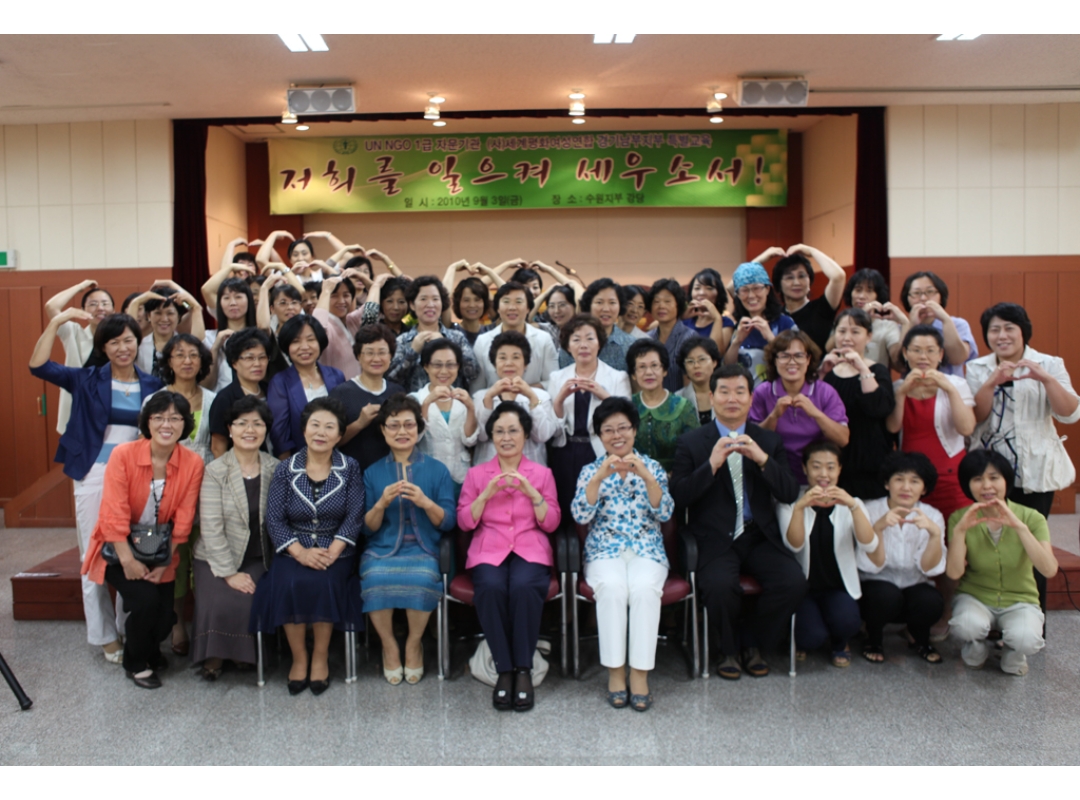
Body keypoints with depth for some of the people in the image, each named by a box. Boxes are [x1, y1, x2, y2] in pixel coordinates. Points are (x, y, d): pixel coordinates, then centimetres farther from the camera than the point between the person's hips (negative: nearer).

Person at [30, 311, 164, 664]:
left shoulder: (152, 386, 5)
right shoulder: (87, 380, 2)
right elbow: (38, 366, -9)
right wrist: (56, 321, -12)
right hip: (94, 476, -1)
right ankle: (105, 636, 17)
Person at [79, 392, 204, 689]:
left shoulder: (192, 463, -11)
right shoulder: (123, 454, -18)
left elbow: (183, 520, -8)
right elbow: (114, 513, -19)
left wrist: (164, 563, -10)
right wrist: (129, 561, -20)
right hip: (119, 549, -3)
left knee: (166, 615, -8)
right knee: (145, 600, -22)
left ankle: (149, 650, 30)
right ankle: (135, 663, 8)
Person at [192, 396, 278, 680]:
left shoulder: (275, 469, 2)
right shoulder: (215, 471, -5)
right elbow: (211, 528, -10)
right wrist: (229, 573, -15)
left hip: (258, 559, 1)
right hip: (216, 560, -1)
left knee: (251, 604, -24)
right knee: (221, 606, -25)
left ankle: (243, 653, 6)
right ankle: (213, 656, 5)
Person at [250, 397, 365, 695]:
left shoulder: (350, 469, 4)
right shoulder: (286, 469, 4)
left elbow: (354, 517, -5)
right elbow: (275, 519, -3)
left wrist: (332, 552, -19)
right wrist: (300, 552, -18)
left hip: (335, 551, -1)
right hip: (294, 551, 1)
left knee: (323, 583, -30)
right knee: (289, 584, -28)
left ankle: (320, 656, -7)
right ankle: (298, 657, -6)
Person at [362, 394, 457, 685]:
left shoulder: (437, 470, 7)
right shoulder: (373, 472, 11)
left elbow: (448, 523, 2)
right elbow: (367, 528, 7)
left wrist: (426, 502, -17)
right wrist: (382, 503, -13)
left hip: (422, 550, -1)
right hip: (381, 550, 1)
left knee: (422, 578, -34)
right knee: (377, 579, -32)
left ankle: (414, 643, -5)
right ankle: (389, 644, -5)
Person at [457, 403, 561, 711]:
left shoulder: (542, 474, 14)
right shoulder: (476, 474, 15)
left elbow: (551, 524, 5)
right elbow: (465, 522, 6)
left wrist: (532, 493, -9)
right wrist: (487, 493, -7)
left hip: (530, 550, 0)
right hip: (489, 550, 1)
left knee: (524, 586, -35)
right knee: (490, 587, -34)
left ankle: (524, 670, -21)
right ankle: (504, 670, -20)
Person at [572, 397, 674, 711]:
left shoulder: (651, 467, 9)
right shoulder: (591, 471, 8)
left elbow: (665, 513, -5)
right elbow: (581, 516, -8)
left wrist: (647, 477, -19)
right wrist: (600, 477, -20)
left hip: (646, 550, 0)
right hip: (605, 551, 0)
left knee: (644, 588, -31)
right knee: (612, 587, -32)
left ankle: (640, 672, -21)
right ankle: (614, 670, -19)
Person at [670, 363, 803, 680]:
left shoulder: (770, 441, 11)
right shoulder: (691, 442, 4)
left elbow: (789, 494, 1)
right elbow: (679, 497, -5)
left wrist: (762, 459, -15)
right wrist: (711, 465, -18)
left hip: (760, 536, 3)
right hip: (716, 540, -2)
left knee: (794, 582, -22)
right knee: (719, 585, -31)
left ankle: (753, 644, 8)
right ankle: (728, 649, 4)